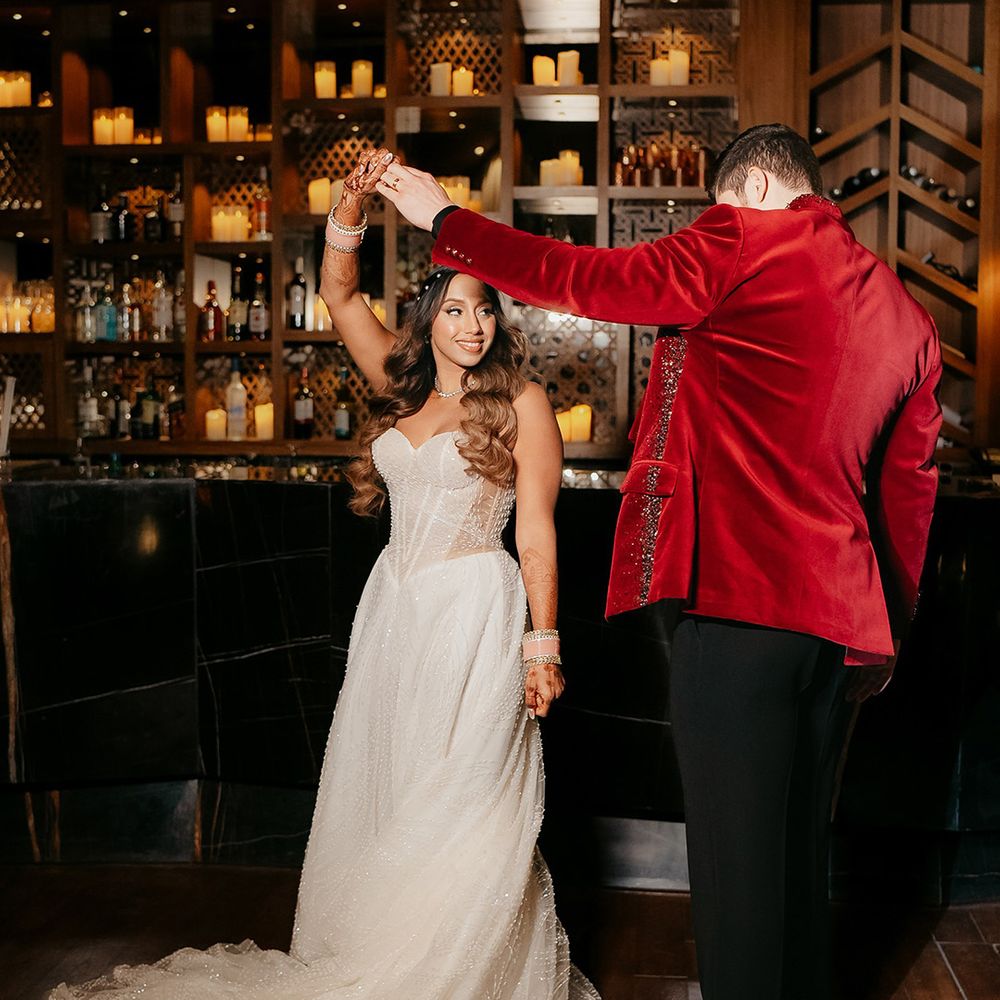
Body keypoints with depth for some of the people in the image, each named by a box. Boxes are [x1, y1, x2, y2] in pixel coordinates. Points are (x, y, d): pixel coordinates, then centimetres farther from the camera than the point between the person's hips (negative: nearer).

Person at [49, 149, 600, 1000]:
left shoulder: (521, 401, -3)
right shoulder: (404, 390, 12)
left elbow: (537, 531, -6)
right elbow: (340, 297, 9)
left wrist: (542, 644, -10)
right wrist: (354, 203, -7)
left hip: (475, 611, -6)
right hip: (392, 608, 6)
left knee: (462, 810, -2)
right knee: (378, 797, 11)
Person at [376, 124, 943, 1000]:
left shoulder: (744, 244, -2)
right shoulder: (908, 317, 18)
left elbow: (585, 280, -2)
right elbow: (908, 490, 19)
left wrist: (446, 220, 10)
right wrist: (887, 629, 25)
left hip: (738, 602, -8)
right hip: (843, 623, 8)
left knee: (737, 863, 1)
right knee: (800, 858, 19)